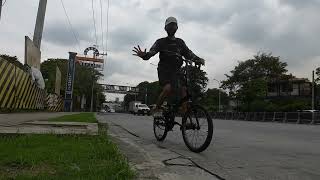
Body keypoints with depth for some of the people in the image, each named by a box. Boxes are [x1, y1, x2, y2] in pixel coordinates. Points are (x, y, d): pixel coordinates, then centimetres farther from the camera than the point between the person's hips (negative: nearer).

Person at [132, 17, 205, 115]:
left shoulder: (180, 42, 16)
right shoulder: (161, 42, 6)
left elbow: (188, 53, 10)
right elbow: (151, 52, -6)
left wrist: (198, 59, -9)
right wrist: (143, 55, -29)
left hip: (176, 71, 4)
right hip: (164, 70, -3)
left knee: (184, 89, -16)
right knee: (168, 88, -29)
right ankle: (157, 108, -9)